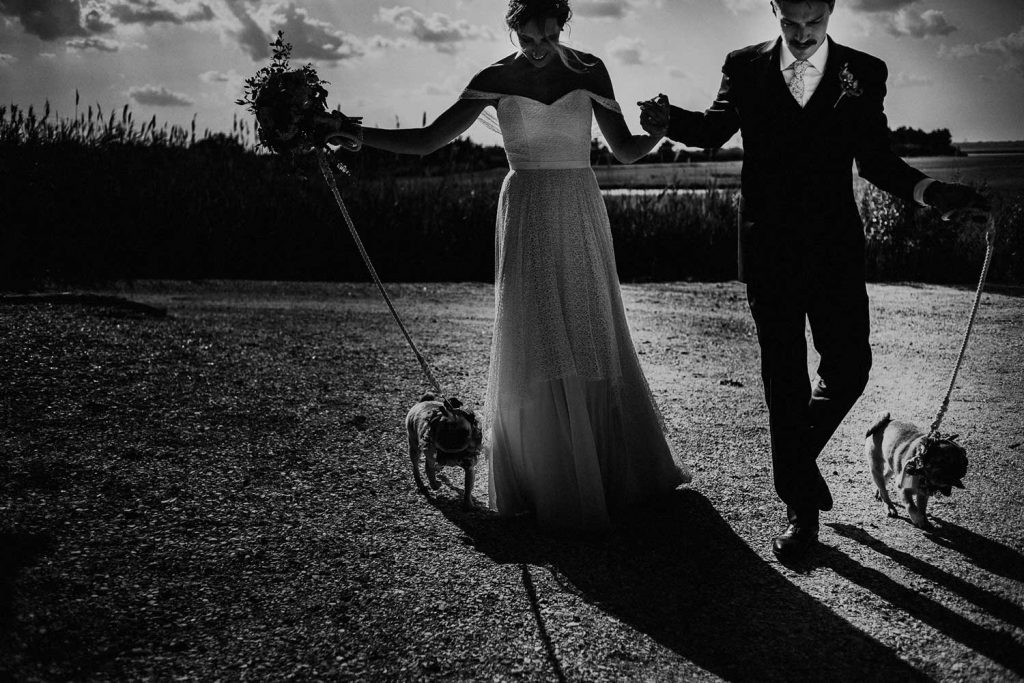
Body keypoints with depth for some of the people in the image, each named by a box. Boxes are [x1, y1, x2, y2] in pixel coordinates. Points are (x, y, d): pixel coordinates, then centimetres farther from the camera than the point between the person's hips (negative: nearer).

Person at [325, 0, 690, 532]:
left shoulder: (588, 71, 0)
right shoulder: (496, 79, -3)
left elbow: (624, 150, 3)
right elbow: (429, 140, -4)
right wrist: (351, 132, -12)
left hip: (581, 219, 1)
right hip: (525, 219, -1)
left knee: (593, 345, 8)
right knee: (532, 345, -3)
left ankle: (618, 466, 28)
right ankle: (550, 484, 11)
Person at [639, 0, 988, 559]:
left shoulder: (863, 73, 2)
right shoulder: (744, 68, 2)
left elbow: (875, 162, 5)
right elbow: (713, 130, 13)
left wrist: (931, 192, -13)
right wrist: (670, 121, -9)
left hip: (835, 245, 1)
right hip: (768, 247, 0)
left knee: (848, 368, 1)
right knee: (784, 379, 3)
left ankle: (802, 453, 32)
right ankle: (801, 509, 12)